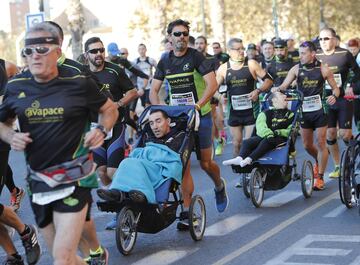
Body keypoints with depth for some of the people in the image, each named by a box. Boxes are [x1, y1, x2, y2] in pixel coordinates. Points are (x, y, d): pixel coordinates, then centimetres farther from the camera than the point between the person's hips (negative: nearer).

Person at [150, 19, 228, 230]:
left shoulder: (196, 57, -8)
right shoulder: (165, 61, 6)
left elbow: (212, 84, -18)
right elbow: (154, 90, 8)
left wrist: (198, 105, -31)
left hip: (200, 115, -3)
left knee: (205, 163, 4)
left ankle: (220, 186, 37)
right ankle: (187, 212, 0)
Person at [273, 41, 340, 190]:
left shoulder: (323, 69, -6)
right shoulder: (296, 69, -2)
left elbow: (335, 88, 1)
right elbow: (284, 85, -9)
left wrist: (334, 96, -21)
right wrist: (277, 89, -31)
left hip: (319, 110, -2)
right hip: (304, 111, 3)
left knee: (321, 143, -3)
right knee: (307, 145, 9)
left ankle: (320, 177, 6)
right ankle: (318, 160, 42)